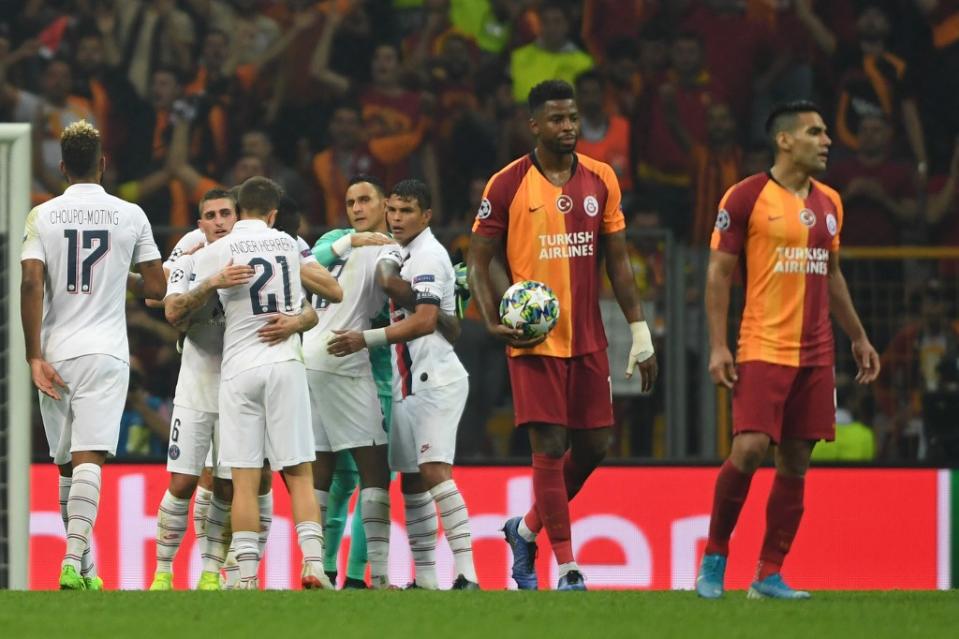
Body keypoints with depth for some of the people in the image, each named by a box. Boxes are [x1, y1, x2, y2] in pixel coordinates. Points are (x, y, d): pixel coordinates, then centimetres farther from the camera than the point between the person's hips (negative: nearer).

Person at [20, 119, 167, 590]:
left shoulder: (43, 216, 1)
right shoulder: (130, 216, 2)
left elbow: (31, 285, -9)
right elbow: (157, 288, 6)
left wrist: (34, 356, -7)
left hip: (56, 354, 1)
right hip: (105, 354, -1)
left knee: (68, 464, 12)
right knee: (89, 459, -9)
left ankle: (84, 568, 19)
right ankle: (73, 560, -26)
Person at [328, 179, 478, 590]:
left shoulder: (429, 255, -11)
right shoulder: (402, 254, 19)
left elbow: (425, 321, -20)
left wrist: (367, 339, -22)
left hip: (436, 379, -10)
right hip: (409, 382, 10)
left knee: (434, 470, -20)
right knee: (411, 479, 8)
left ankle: (466, 574, -26)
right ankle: (424, 576, 12)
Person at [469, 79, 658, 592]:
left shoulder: (600, 179, 6)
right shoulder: (508, 185, -5)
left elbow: (617, 259, 11)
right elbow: (478, 261, -1)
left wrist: (639, 331, 7)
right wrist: (494, 321, -16)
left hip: (588, 339, 5)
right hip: (534, 339, -5)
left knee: (593, 445, 5)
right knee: (550, 447, -8)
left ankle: (526, 529, 27)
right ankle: (567, 568, -4)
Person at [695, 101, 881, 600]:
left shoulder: (828, 203, 13)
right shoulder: (746, 197, -5)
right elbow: (718, 273, -4)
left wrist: (858, 337, 21)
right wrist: (718, 346, -11)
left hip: (815, 352, 6)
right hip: (763, 348, -6)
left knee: (795, 462, 4)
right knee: (749, 449, -17)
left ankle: (769, 575, 9)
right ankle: (715, 556, 1)